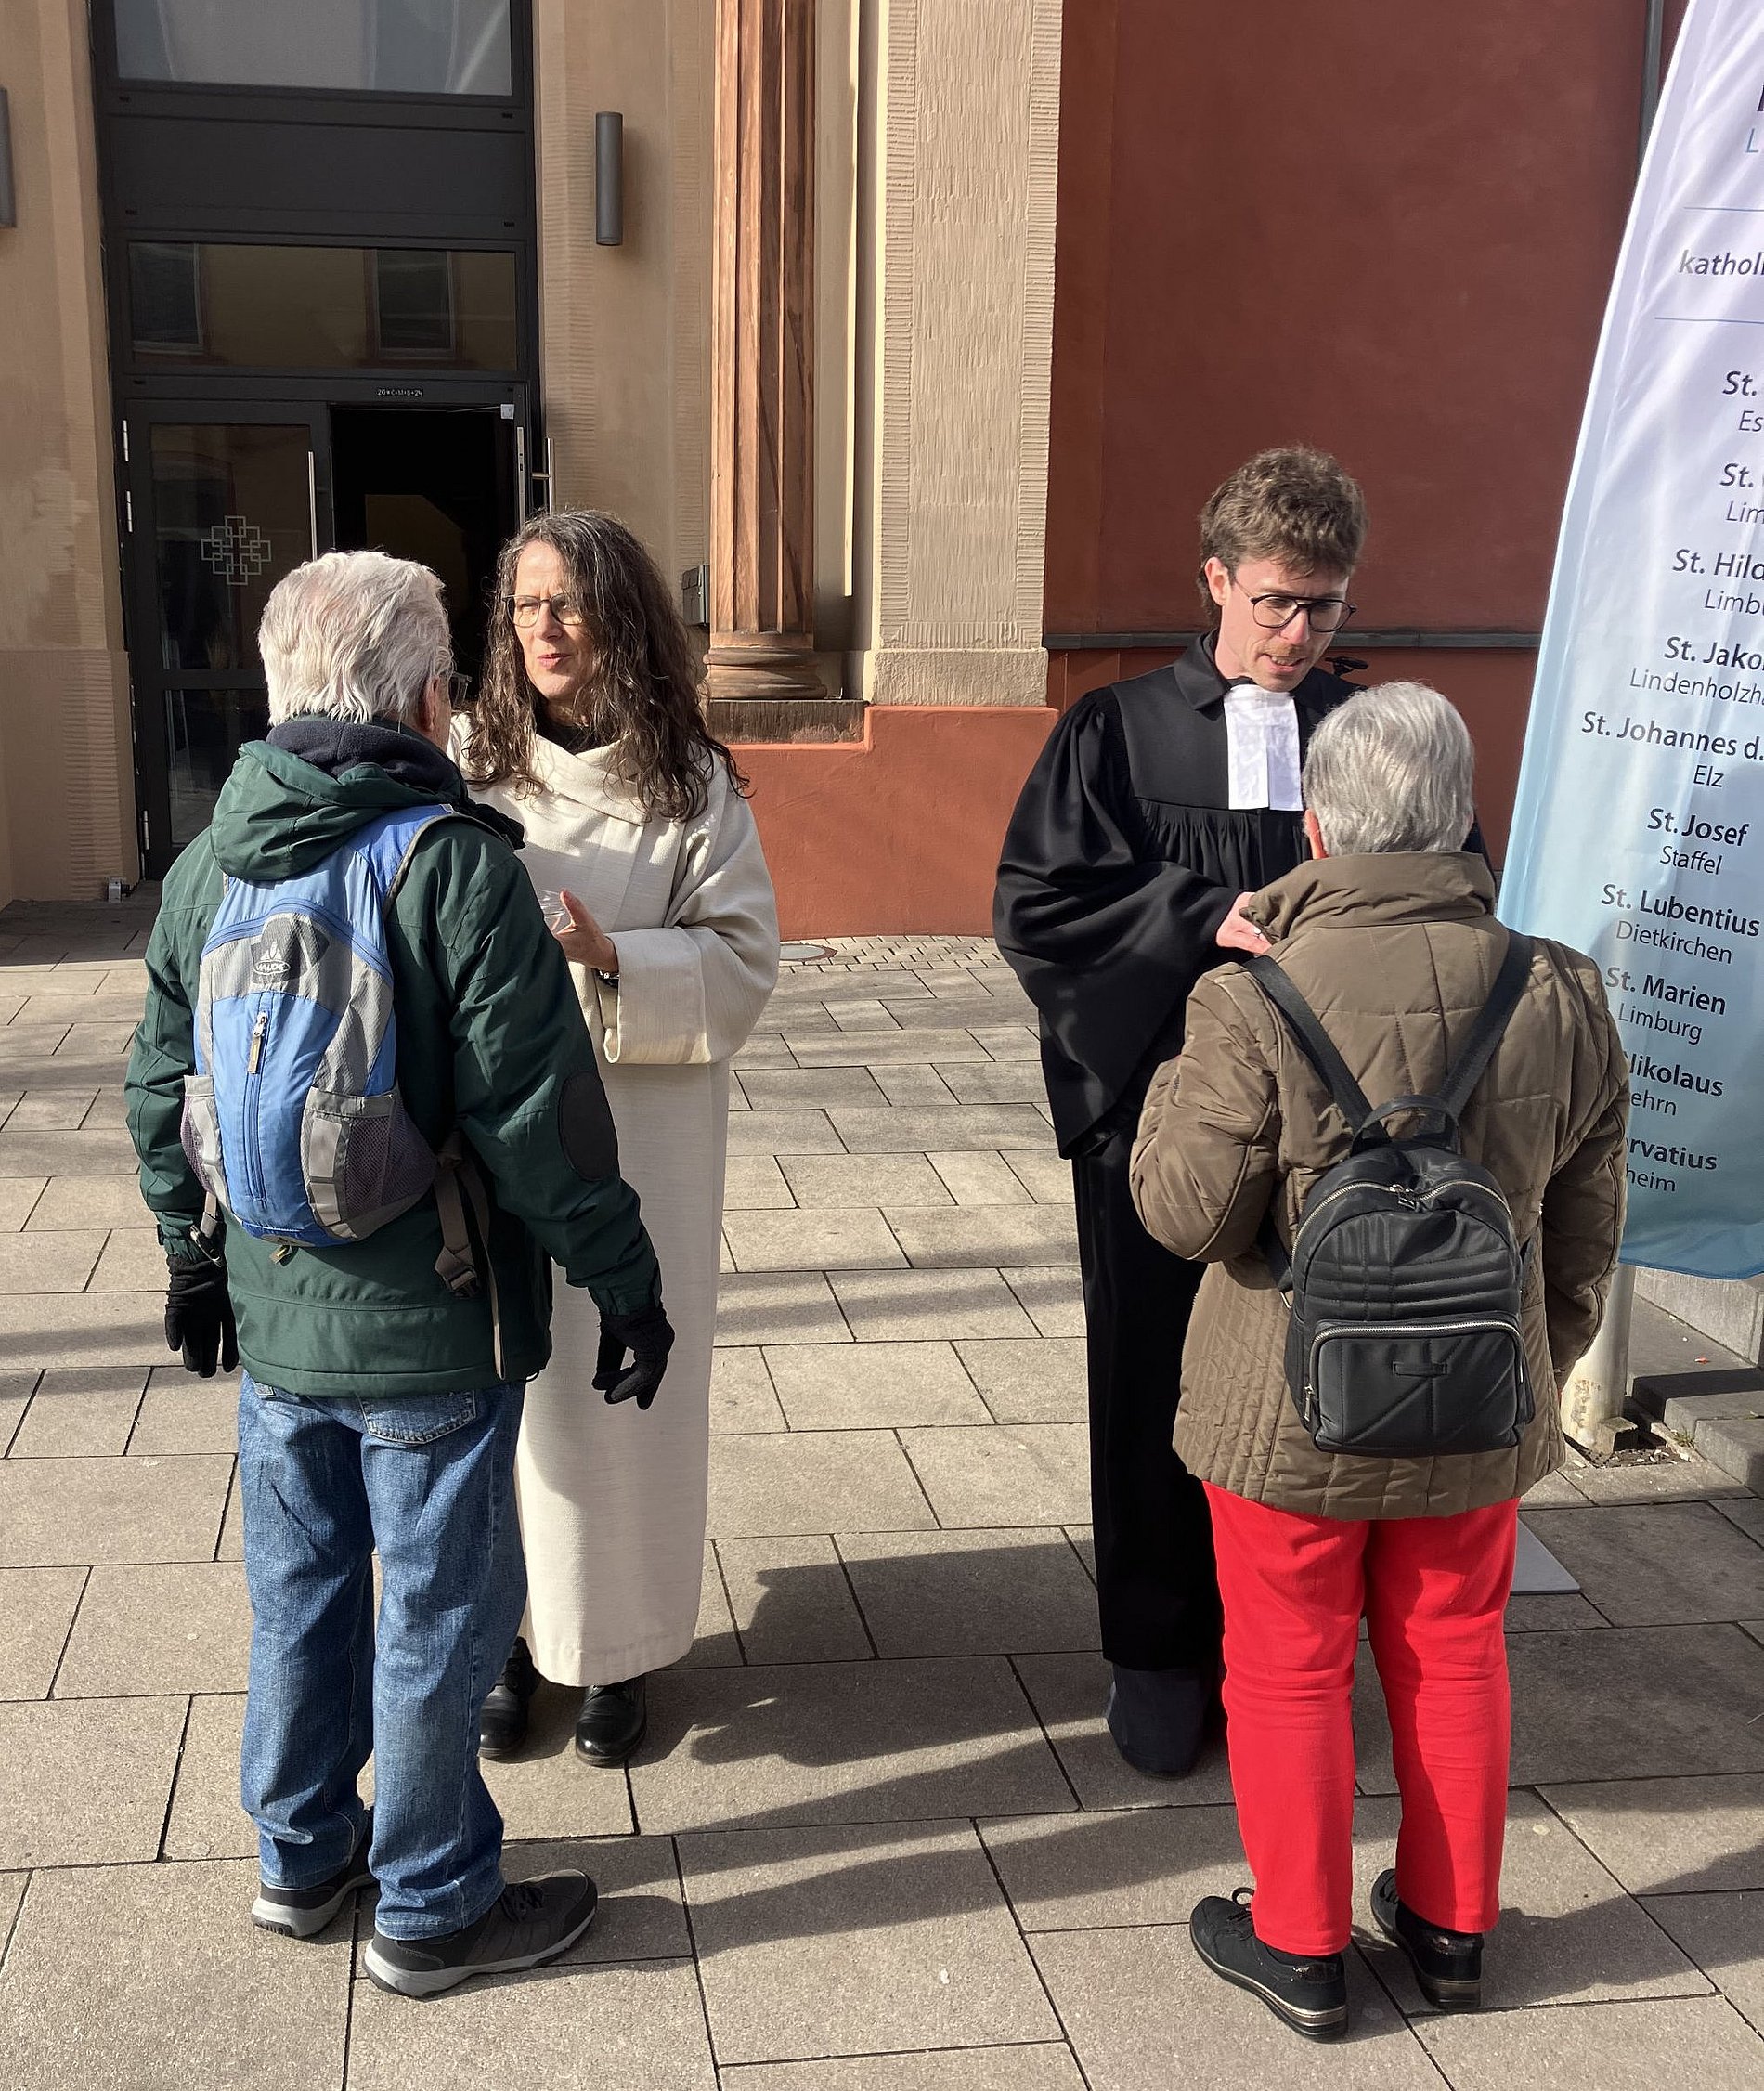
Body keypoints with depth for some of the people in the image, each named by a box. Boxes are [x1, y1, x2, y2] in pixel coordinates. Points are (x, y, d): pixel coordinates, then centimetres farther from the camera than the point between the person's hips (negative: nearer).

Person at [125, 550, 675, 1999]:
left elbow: (161, 1091, 11)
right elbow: (539, 1115, -19)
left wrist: (195, 1253, 24)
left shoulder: (211, 863, 3)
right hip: (431, 1332, -6)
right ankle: (433, 1909, 24)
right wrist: (625, 1280, -9)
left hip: (271, 1318, 7)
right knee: (441, 1614, 9)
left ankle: (302, 1857, 38)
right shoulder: (458, 863, -18)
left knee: (301, 1591, 21)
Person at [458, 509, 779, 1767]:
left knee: (625, 1379, 7)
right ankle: (503, 1632, 26)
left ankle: (616, 1647, 24)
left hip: (642, 1129, -1)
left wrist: (611, 959, -19)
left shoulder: (692, 785, -2)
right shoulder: (469, 762, 1)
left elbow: (744, 960, -5)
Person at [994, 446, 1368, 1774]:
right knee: (1154, 1390, 9)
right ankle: (1160, 1654, 27)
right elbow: (1035, 906, -7)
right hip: (1158, 1114, -1)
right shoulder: (1118, 736, 1)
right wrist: (1206, 916, -18)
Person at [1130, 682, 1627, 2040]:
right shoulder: (1561, 995, -8)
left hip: (1294, 1417, -4)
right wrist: (1542, 1367, 17)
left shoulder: (1256, 1006, -23)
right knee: (1452, 1659, 21)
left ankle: (1301, 1947, 29)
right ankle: (1452, 1927, 37)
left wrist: (1183, 1071, -2)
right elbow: (1588, 1226, 2)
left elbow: (1187, 1212, -15)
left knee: (1291, 1672, 14)